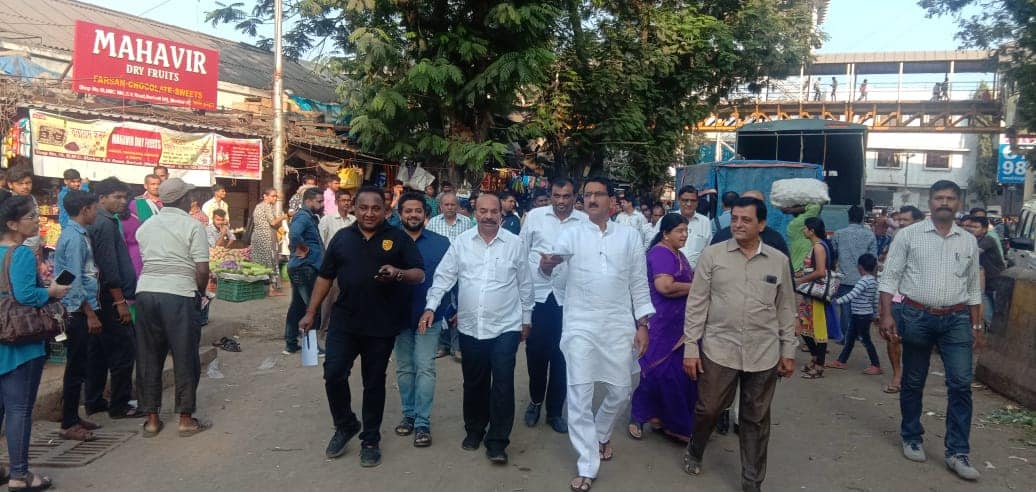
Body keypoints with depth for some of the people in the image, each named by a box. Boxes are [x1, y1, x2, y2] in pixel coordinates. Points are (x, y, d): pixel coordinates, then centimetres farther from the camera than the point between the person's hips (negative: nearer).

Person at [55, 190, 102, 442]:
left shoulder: (77, 234, 13)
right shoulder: (74, 238, -16)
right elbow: (74, 281, -20)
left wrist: (90, 312, 18)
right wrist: (90, 314, -18)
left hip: (80, 310, 9)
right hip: (77, 311, -9)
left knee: (78, 366, 15)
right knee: (76, 367, -3)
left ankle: (73, 417, 25)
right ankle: (68, 425, 5)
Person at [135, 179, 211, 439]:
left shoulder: (145, 227, 12)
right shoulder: (192, 226, -4)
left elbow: (147, 261, 10)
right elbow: (202, 269, -10)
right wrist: (200, 293, 7)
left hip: (146, 291, 5)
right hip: (179, 294, -5)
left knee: (148, 358, 12)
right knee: (185, 358, 5)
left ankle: (151, 419, 20)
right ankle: (186, 419, 12)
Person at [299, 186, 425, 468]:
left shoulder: (398, 238, -1)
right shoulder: (342, 238, 7)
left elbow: (420, 274, -6)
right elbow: (325, 277, 11)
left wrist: (398, 273, -27)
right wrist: (310, 313, 9)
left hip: (382, 326, -2)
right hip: (344, 322, 2)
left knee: (374, 383, 8)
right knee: (333, 374, -4)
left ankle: (370, 440, 24)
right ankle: (345, 426, 22)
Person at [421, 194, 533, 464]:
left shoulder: (515, 243, -3)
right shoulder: (461, 242, 0)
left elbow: (525, 284, 4)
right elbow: (443, 276, 3)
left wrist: (526, 318, 8)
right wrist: (430, 306, -6)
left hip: (505, 327, -2)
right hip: (470, 327, 2)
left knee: (503, 383, -4)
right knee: (474, 382, 15)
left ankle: (497, 441, 8)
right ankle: (474, 429, 34)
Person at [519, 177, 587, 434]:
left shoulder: (585, 221, 0)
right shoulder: (534, 216, 3)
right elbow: (521, 252, 9)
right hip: (537, 294, 1)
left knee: (561, 355, 8)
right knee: (535, 351, 7)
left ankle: (555, 410, 23)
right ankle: (535, 400, 32)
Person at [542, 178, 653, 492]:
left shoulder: (630, 236, 5)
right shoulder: (571, 234, 1)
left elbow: (639, 284, 7)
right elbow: (553, 274, -11)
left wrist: (642, 325, 2)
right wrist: (547, 265, -34)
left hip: (619, 326, 2)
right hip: (580, 326, -1)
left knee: (619, 392, 12)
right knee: (579, 395, -1)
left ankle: (601, 435, 42)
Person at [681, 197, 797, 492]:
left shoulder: (778, 261, 3)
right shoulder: (713, 255, -3)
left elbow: (786, 309, 9)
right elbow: (696, 303, -2)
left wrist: (788, 351, 7)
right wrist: (691, 347, -5)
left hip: (764, 354, 2)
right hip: (719, 350, -1)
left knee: (756, 419, 11)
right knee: (708, 409, 9)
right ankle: (694, 452, 39)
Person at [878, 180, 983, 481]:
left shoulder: (969, 242, 9)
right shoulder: (908, 235, -2)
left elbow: (973, 288, 14)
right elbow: (890, 277, -4)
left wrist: (976, 326, 11)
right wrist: (887, 315, -12)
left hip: (956, 320, 2)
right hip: (917, 317, -2)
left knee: (961, 384, -3)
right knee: (913, 383, 9)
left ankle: (958, 453, 6)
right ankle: (911, 439, 26)